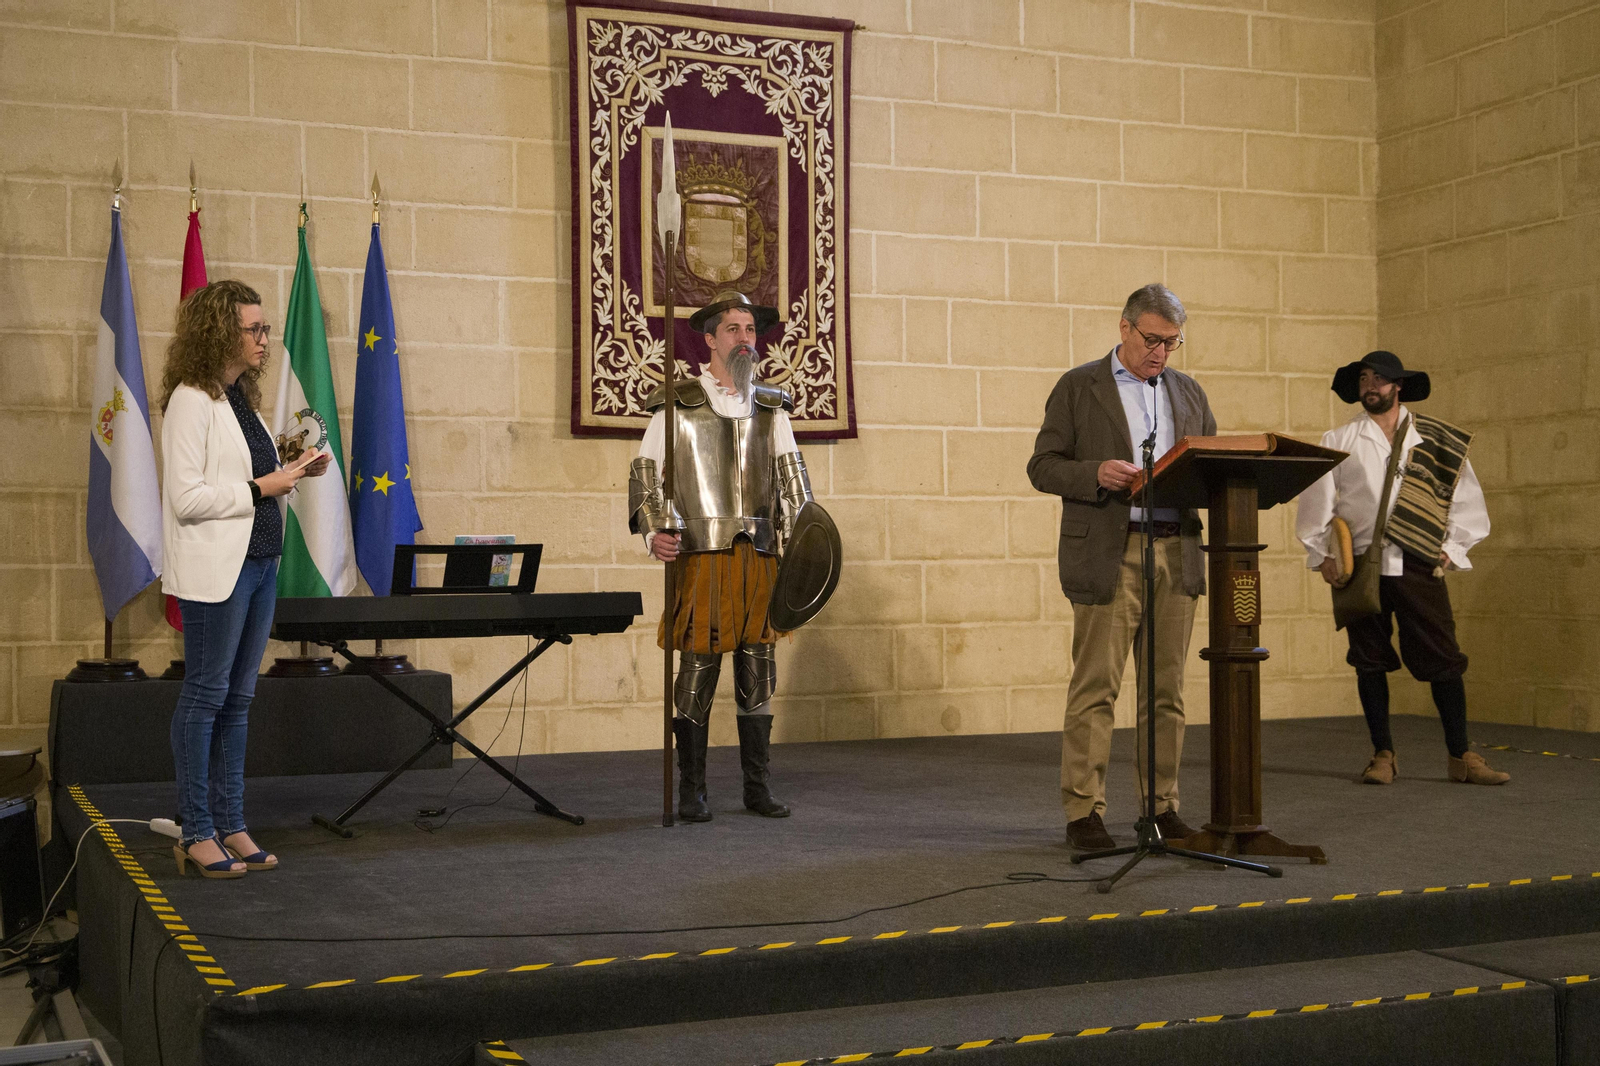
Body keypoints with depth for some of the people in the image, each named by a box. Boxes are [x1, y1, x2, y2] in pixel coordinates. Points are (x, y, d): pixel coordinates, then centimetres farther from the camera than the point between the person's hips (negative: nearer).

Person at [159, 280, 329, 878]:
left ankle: (230, 826, 17)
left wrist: (293, 471, 7)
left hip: (258, 564, 9)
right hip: (214, 570, -9)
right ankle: (197, 833, 6)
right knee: (206, 695, -2)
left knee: (237, 697, 11)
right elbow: (185, 497, -18)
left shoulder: (241, 399, 15)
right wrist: (261, 487, -15)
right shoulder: (191, 400, -11)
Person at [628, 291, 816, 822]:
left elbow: (791, 475, 15)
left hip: (761, 555, 4)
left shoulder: (770, 406, 14)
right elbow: (646, 472, 2)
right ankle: (691, 790, 8)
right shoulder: (677, 403, 2)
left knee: (759, 673, 6)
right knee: (697, 671, -2)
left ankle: (757, 785, 16)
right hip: (701, 554, -4)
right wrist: (654, 530, -13)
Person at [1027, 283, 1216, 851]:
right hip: (1107, 555, -4)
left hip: (1176, 553, 5)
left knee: (1166, 690, 7)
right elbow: (1043, 466, -1)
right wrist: (1097, 474, -19)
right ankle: (1084, 813, 0)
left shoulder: (1187, 391, 17)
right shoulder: (1078, 387, 3)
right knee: (1095, 688, -5)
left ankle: (1161, 808, 15)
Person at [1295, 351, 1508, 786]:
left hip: (1418, 565, 0)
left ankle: (1461, 757, 8)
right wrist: (1322, 554, 0)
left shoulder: (1436, 440, 9)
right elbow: (1316, 501, 6)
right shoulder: (1339, 441, 9)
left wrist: (1451, 548, 4)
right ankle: (1383, 754, 14)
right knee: (1370, 661, 3)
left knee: (1444, 660, -2)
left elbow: (1467, 498, 11)